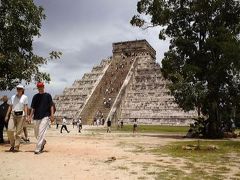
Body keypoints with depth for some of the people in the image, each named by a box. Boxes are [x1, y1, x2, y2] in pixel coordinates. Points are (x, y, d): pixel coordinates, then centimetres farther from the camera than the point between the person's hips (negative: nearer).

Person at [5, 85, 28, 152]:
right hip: (13, 114, 3)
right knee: (10, 130, -9)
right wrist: (7, 115, 8)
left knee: (18, 131, -4)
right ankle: (12, 145, 10)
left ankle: (16, 147, 3)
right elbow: (10, 106, 14)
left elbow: (25, 107, -1)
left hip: (21, 115, -3)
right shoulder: (13, 97, 15)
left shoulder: (25, 97, 6)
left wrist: (26, 116, -11)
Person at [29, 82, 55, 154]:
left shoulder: (48, 95, 3)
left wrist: (52, 115, -10)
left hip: (45, 116, -4)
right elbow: (33, 107, 13)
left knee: (41, 133, -13)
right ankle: (43, 142, 39)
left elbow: (51, 106, -1)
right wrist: (30, 116, 4)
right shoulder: (35, 96, 12)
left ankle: (37, 149, -10)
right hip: (36, 117, 5)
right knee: (36, 134, 11)